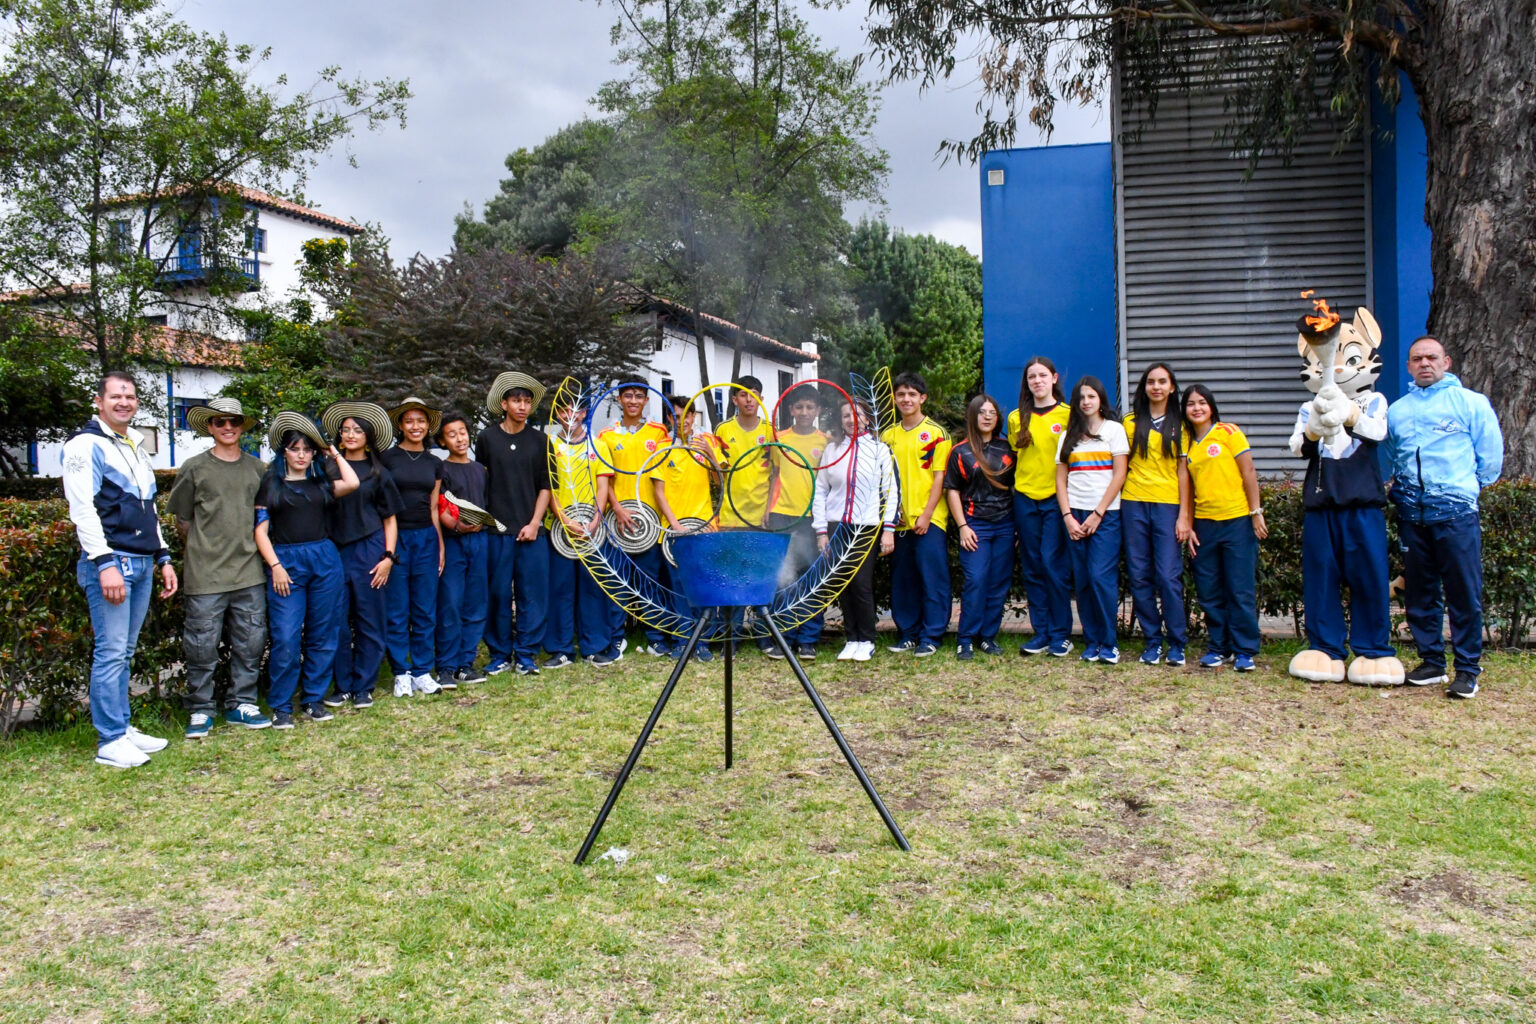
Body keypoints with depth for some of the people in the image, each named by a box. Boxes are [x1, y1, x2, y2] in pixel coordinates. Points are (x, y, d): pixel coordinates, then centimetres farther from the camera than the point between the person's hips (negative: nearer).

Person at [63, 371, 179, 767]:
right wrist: (105, 563, -19)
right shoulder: (85, 445, -5)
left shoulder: (137, 447, 20)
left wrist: (163, 557, 20)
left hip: (142, 563, 8)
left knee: (124, 652, 12)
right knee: (111, 652, -6)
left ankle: (123, 729, 18)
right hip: (110, 561, -8)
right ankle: (110, 742, -1)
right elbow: (82, 509, -13)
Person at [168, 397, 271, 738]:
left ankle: (241, 704, 20)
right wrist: (205, 545, 4)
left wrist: (250, 541, 12)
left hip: (250, 571, 3)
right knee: (202, 645, 0)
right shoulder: (194, 467, 1)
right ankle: (200, 711, 13)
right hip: (206, 573, -3)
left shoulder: (257, 468, 10)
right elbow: (182, 519, 7)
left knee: (250, 642, 7)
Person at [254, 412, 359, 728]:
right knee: (286, 638, -6)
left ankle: (313, 699, 17)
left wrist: (334, 454, 5)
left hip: (325, 560, 3)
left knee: (323, 635, 6)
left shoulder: (321, 480, 12)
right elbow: (261, 530, 2)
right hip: (286, 561, -2)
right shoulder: (270, 483, 7)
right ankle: (281, 706, 4)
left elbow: (351, 483, -9)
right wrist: (275, 566, -8)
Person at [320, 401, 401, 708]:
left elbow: (390, 519, 6)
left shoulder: (378, 473, 8)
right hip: (335, 550, 1)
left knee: (369, 622, 2)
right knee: (337, 622, 2)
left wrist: (388, 557, -3)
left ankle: (363, 687, 12)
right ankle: (342, 686, 14)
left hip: (369, 550, -1)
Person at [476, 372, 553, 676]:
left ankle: (526, 654, 11)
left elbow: (546, 485, 8)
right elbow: (478, 483, 8)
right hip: (496, 529, -1)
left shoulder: (539, 440, 9)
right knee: (498, 593, 2)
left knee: (532, 593, 0)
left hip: (532, 529, 1)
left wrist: (534, 523, -3)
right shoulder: (487, 437, 6)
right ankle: (499, 654, 14)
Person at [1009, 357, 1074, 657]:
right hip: (1025, 498, 4)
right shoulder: (1016, 418, 10)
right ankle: (1041, 632, 14)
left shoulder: (1068, 414, 0)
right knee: (1032, 567, 6)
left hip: (1057, 499, -4)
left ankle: (1061, 634, 2)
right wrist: (1022, 481, 8)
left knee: (1053, 564, -8)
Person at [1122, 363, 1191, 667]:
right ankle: (1153, 641, 13)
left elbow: (1183, 471, 4)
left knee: (1169, 576, -7)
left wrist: (1183, 515, -3)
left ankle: (1177, 643, 5)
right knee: (1139, 576, 2)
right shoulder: (1130, 423, 9)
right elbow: (1122, 467, 10)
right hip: (1134, 504, 2)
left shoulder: (1179, 425, 7)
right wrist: (1118, 504, 1)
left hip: (1167, 504, -1)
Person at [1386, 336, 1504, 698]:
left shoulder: (1471, 403, 2)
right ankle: (1432, 661, 20)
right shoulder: (1396, 410, 12)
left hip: (1456, 512, -4)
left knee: (1464, 593, -4)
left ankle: (1468, 669, 4)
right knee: (1420, 591, 9)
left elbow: (1491, 455, 5)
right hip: (1411, 512, 4)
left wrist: (1467, 488, 9)